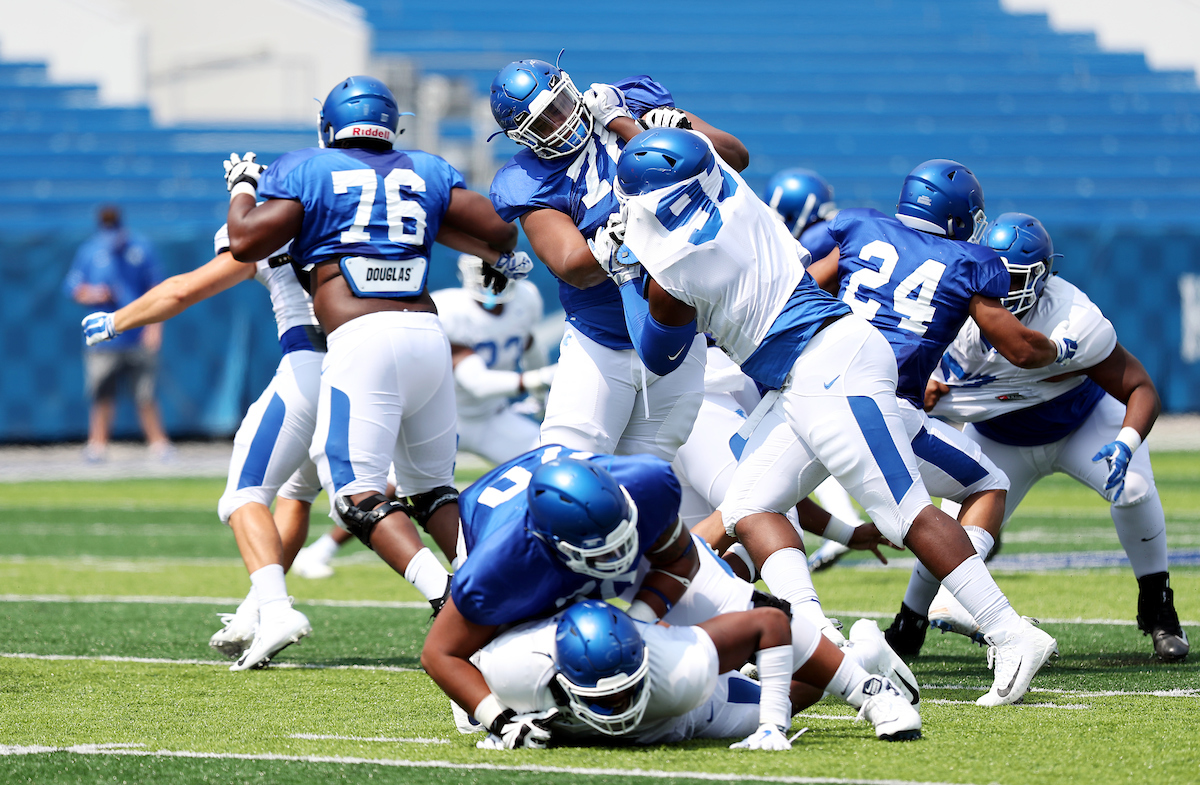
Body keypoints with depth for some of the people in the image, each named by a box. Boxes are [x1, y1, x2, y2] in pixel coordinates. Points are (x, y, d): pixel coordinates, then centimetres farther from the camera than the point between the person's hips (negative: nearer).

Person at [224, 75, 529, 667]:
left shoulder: (305, 172, 8)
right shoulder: (427, 173, 19)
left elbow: (245, 244, 3)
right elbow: (499, 231, 17)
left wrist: (242, 188, 23)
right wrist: (500, 256, 41)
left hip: (362, 342, -5)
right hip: (428, 331, 5)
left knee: (358, 492, -7)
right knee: (432, 487, 18)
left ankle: (445, 593, -29)